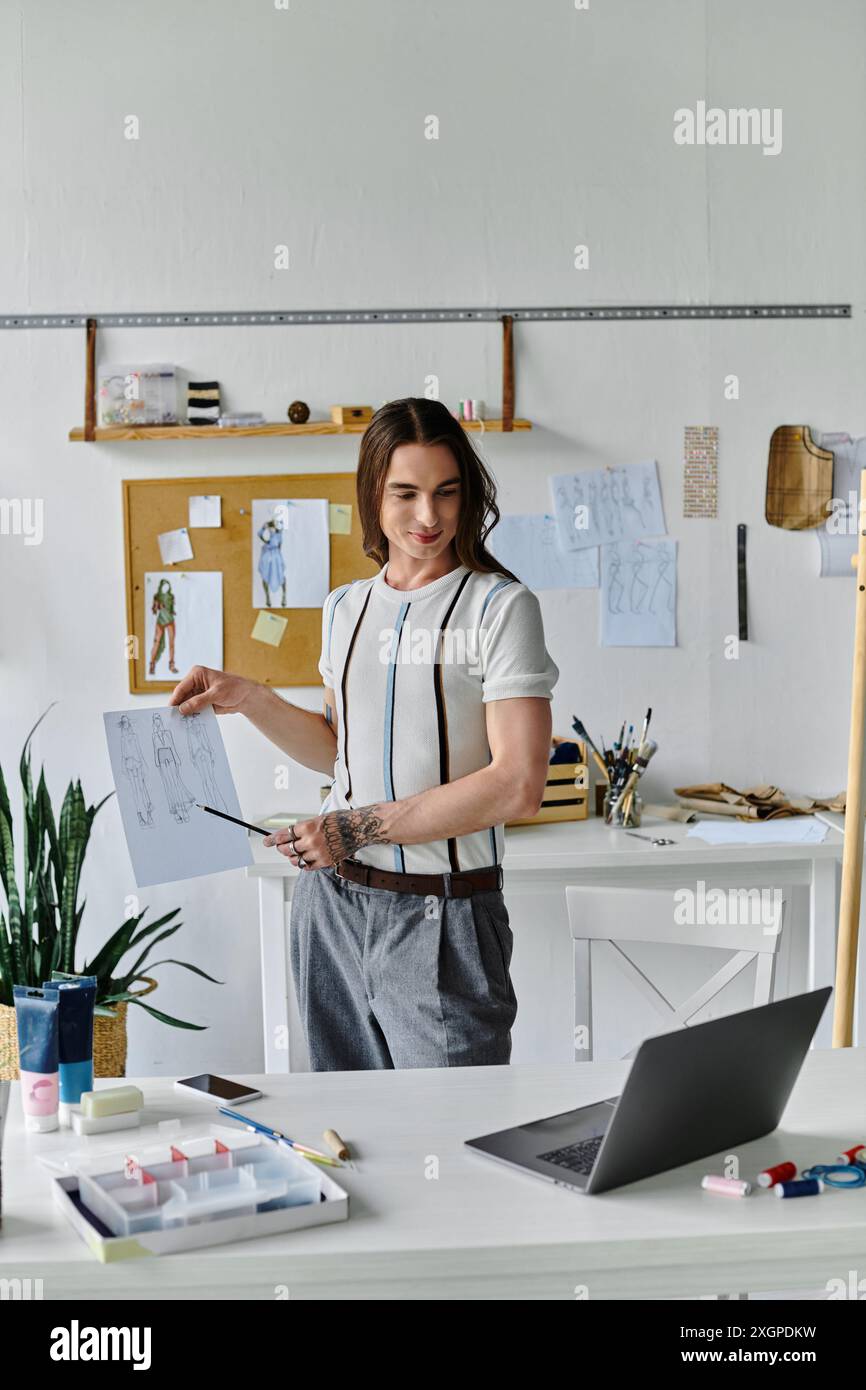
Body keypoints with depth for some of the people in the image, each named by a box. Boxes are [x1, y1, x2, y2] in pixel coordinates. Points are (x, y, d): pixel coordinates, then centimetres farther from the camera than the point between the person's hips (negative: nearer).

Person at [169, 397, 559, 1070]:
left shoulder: (500, 605, -9)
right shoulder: (347, 607, 10)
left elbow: (519, 785, -17)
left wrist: (360, 827, -16)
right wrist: (246, 698, 8)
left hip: (441, 918, -5)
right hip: (333, 901, 6)